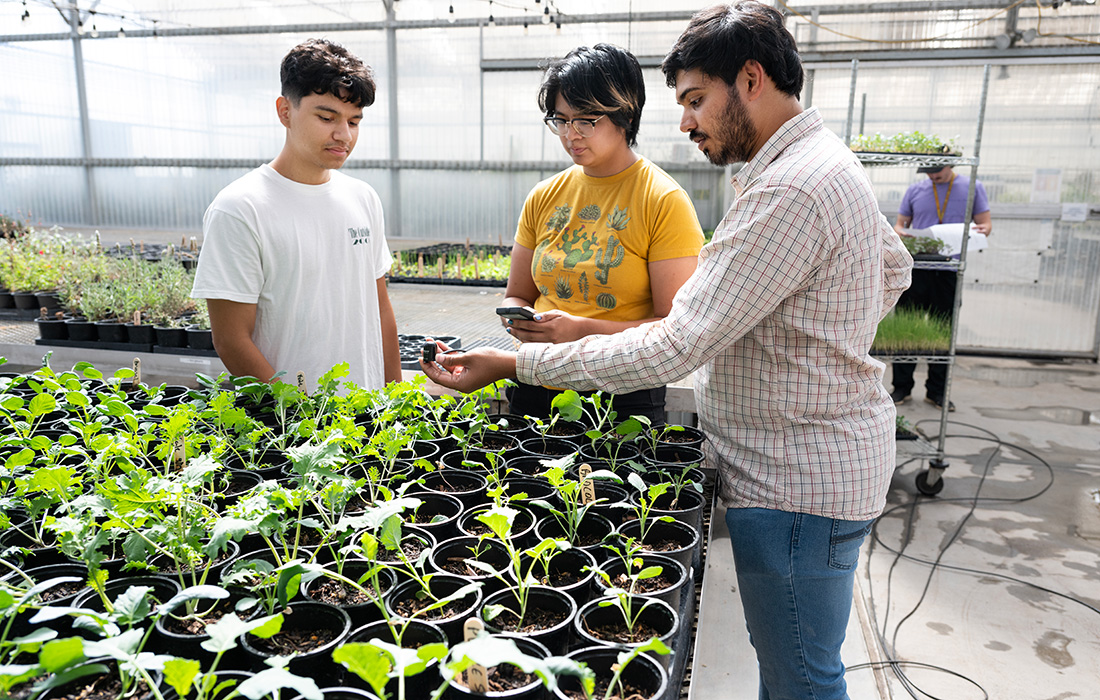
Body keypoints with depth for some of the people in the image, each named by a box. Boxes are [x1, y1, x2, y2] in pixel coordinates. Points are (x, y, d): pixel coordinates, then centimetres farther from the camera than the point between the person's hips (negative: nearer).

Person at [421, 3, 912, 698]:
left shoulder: (789, 190, -25)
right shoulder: (828, 159, 11)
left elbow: (674, 347, -29)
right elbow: (895, 265, 26)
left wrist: (515, 363, -24)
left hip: (800, 482, -10)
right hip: (823, 459, 10)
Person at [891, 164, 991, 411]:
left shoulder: (972, 188, 7)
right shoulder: (915, 190, 10)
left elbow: (985, 222, 9)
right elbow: (900, 224, 14)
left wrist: (983, 230, -15)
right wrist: (902, 234, -10)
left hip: (949, 272, 0)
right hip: (916, 269, 1)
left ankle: (937, 391, 18)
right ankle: (902, 386, 13)